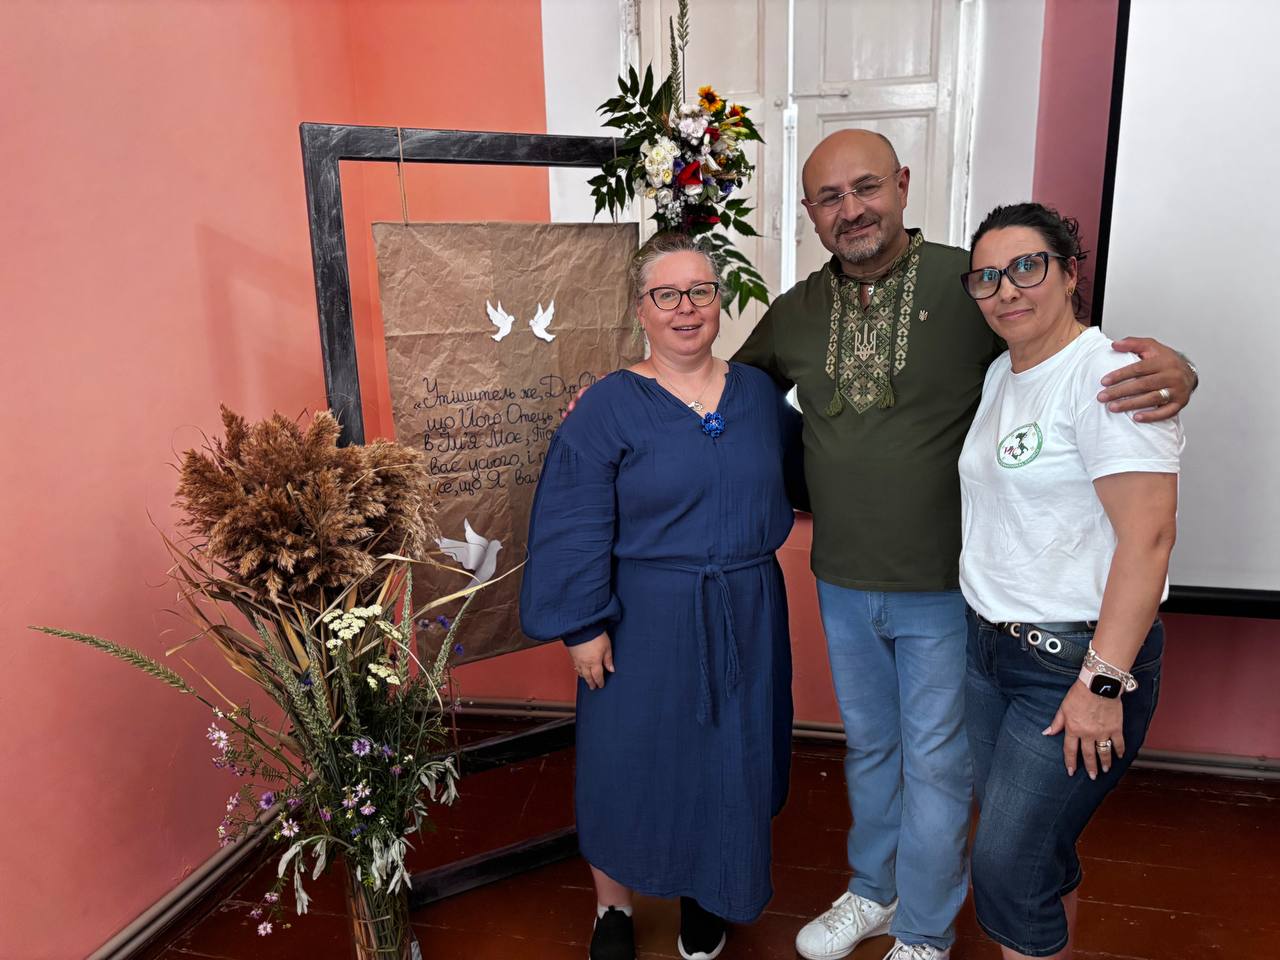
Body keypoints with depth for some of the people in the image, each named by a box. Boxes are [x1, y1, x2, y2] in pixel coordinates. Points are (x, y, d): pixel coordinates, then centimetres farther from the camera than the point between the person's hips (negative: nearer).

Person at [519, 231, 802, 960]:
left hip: (746, 618, 4)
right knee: (629, 761, 10)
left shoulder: (760, 393, 3)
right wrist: (585, 626, -13)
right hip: (646, 623, -4)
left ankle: (707, 895, 42)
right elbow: (576, 531, -12)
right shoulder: (609, 407, -10)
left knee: (730, 760, 16)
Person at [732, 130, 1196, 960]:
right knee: (869, 746, 23)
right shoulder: (796, 313, 0)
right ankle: (874, 893, 48)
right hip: (842, 583, 4)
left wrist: (1172, 374, -30)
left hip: (943, 588, -4)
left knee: (935, 763, 12)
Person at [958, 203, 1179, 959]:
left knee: (1008, 870, 0)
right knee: (1040, 853, 20)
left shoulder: (1107, 373, -16)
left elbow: (1148, 536, -22)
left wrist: (1103, 682, -22)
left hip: (1077, 661, -8)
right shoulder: (1000, 374, 10)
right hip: (992, 643, 8)